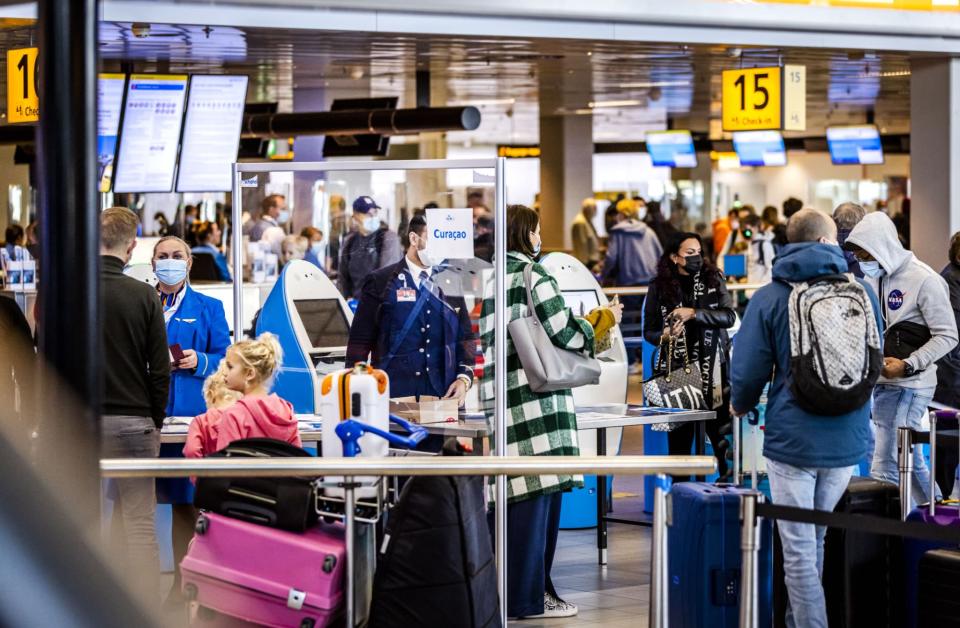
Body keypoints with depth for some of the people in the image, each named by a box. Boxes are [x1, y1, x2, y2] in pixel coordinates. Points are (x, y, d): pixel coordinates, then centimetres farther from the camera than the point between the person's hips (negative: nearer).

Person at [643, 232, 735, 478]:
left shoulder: (713, 280, 6)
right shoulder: (660, 287, 4)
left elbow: (729, 316, -5)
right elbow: (649, 331, 7)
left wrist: (694, 313, -16)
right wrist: (664, 335, -15)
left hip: (713, 368, 0)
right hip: (677, 369, 0)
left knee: (720, 428, -5)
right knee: (679, 434, -2)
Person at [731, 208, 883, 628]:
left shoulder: (769, 298, -7)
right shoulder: (861, 291, 1)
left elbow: (747, 372, -6)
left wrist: (742, 406, 17)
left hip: (793, 439, -3)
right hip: (847, 440, 3)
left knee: (799, 550, 1)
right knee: (815, 539, 19)